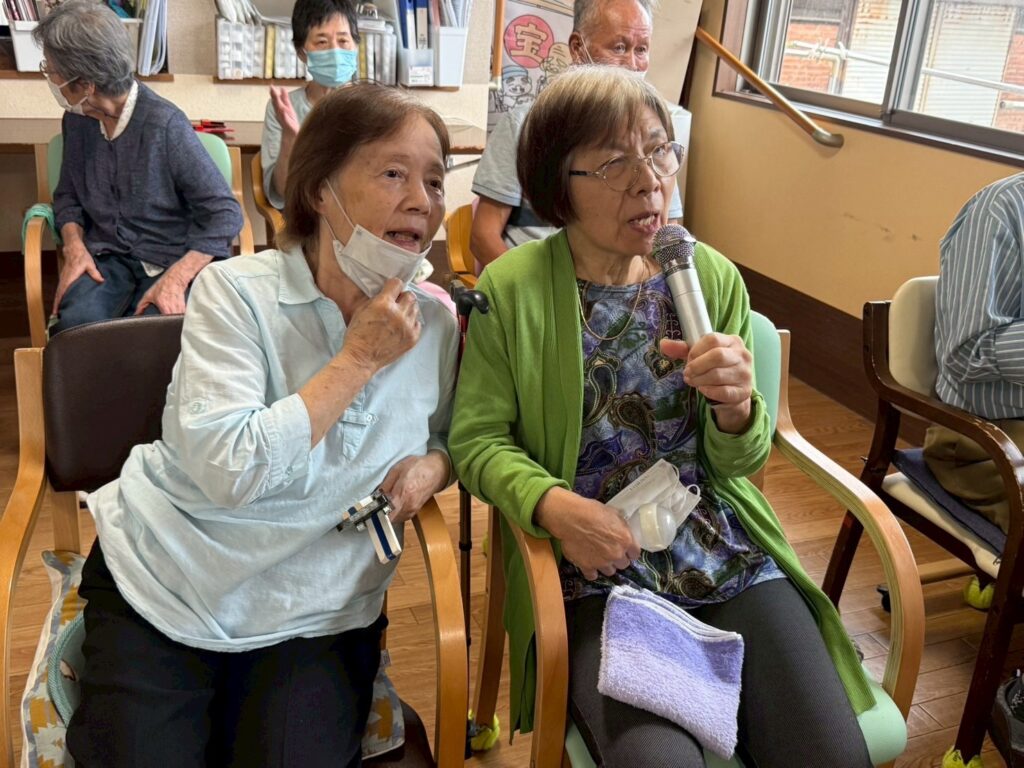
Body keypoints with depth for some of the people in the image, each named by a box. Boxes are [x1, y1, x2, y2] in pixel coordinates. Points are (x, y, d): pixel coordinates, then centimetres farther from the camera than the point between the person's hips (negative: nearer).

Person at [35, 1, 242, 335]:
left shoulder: (164, 124, -15)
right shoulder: (76, 120, 4)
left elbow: (225, 214, -15)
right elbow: (68, 195, 19)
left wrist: (176, 279, -27)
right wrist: (74, 246, -3)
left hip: (171, 258, -4)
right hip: (106, 256, 4)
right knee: (76, 322, -29)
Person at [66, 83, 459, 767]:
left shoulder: (435, 322, -2)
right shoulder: (235, 292, -14)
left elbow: (447, 436, 15)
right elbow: (229, 471, -24)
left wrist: (433, 465, -11)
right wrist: (361, 358, -21)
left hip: (318, 609, 3)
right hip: (166, 582, -2)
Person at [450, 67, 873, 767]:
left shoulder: (713, 277, 3)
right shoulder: (511, 289, -7)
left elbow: (739, 463, 6)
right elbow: (478, 440, -4)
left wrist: (736, 409, -17)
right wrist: (552, 505, -22)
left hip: (729, 552, 4)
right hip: (597, 570, -3)